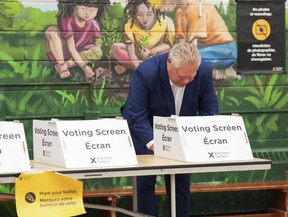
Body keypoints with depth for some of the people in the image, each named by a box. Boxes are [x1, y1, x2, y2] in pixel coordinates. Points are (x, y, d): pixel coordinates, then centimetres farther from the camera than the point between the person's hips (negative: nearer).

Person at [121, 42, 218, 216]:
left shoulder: (204, 72, -21)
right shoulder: (146, 72, -31)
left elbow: (209, 109, -10)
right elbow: (136, 115, -30)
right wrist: (153, 142, -43)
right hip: (146, 133, -3)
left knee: (181, 183, 3)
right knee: (145, 182, -5)